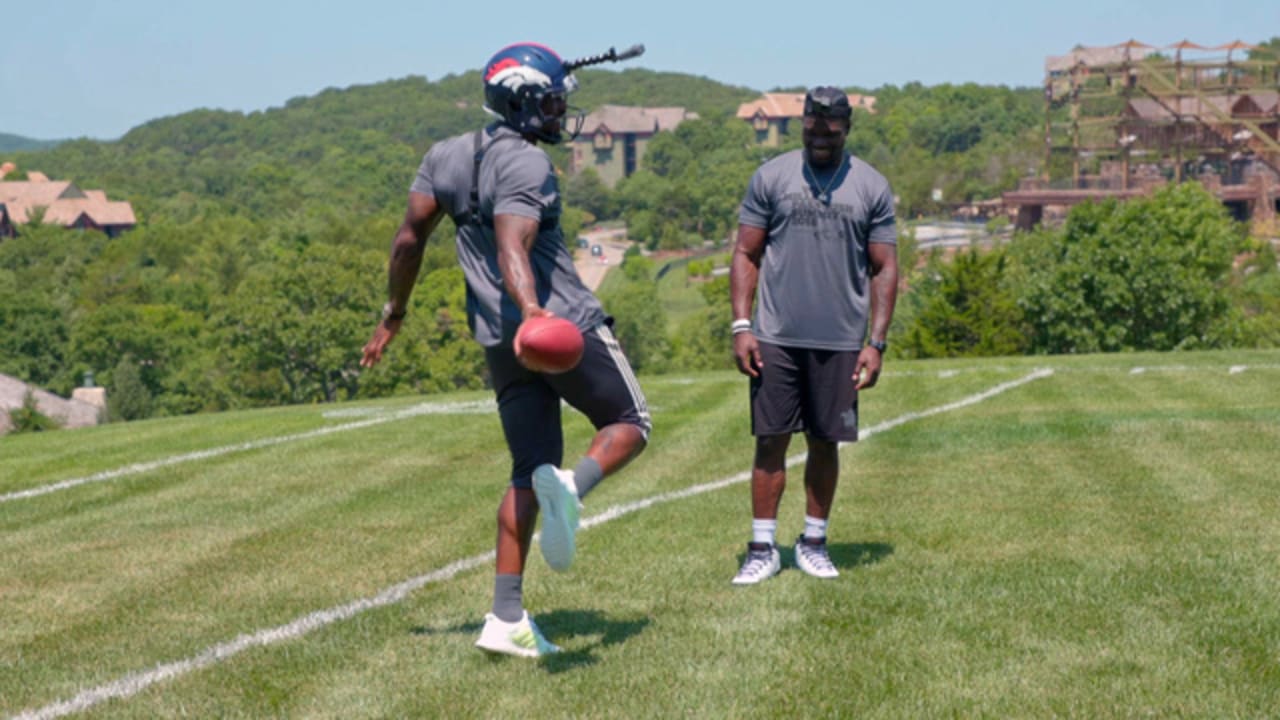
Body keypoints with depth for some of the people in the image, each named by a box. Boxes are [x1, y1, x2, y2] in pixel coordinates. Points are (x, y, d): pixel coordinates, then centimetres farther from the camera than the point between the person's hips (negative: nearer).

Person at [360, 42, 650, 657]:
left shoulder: (447, 156, 10)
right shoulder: (526, 166, -13)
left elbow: (409, 238, 12)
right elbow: (512, 249, -28)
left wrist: (393, 315, 22)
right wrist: (530, 309, -44)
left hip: (499, 340, 7)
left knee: (530, 471, 10)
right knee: (629, 425, 12)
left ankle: (507, 618, 3)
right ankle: (570, 485, -22)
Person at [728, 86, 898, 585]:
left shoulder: (871, 187, 4)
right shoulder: (771, 178, 3)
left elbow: (884, 269, 5)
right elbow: (746, 255, 6)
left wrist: (876, 342, -2)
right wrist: (741, 326, -4)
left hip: (840, 341, 1)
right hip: (776, 337, 0)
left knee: (825, 442, 7)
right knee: (771, 440, 0)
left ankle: (814, 543, 19)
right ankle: (763, 548, 7)